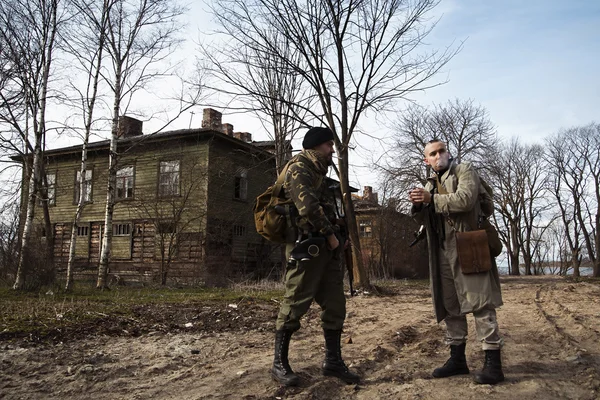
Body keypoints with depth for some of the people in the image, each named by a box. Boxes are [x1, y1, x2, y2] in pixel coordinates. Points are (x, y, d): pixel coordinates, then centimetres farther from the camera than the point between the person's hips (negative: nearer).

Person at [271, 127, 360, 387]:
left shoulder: (318, 172, 22)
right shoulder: (299, 167, -7)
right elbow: (308, 206, -21)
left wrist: (334, 236, 9)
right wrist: (330, 234, -13)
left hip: (326, 247, 9)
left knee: (335, 305, 8)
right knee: (295, 304, -4)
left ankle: (333, 361, 17)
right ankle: (279, 363, 8)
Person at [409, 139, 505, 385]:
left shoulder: (464, 170, 1)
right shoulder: (429, 184, 20)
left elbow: (466, 199, -18)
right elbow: (424, 220, 17)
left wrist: (431, 199, -13)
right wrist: (418, 206, -4)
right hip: (443, 251, 7)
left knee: (480, 303, -8)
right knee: (449, 305, 9)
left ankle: (493, 362, -3)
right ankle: (457, 358, 18)